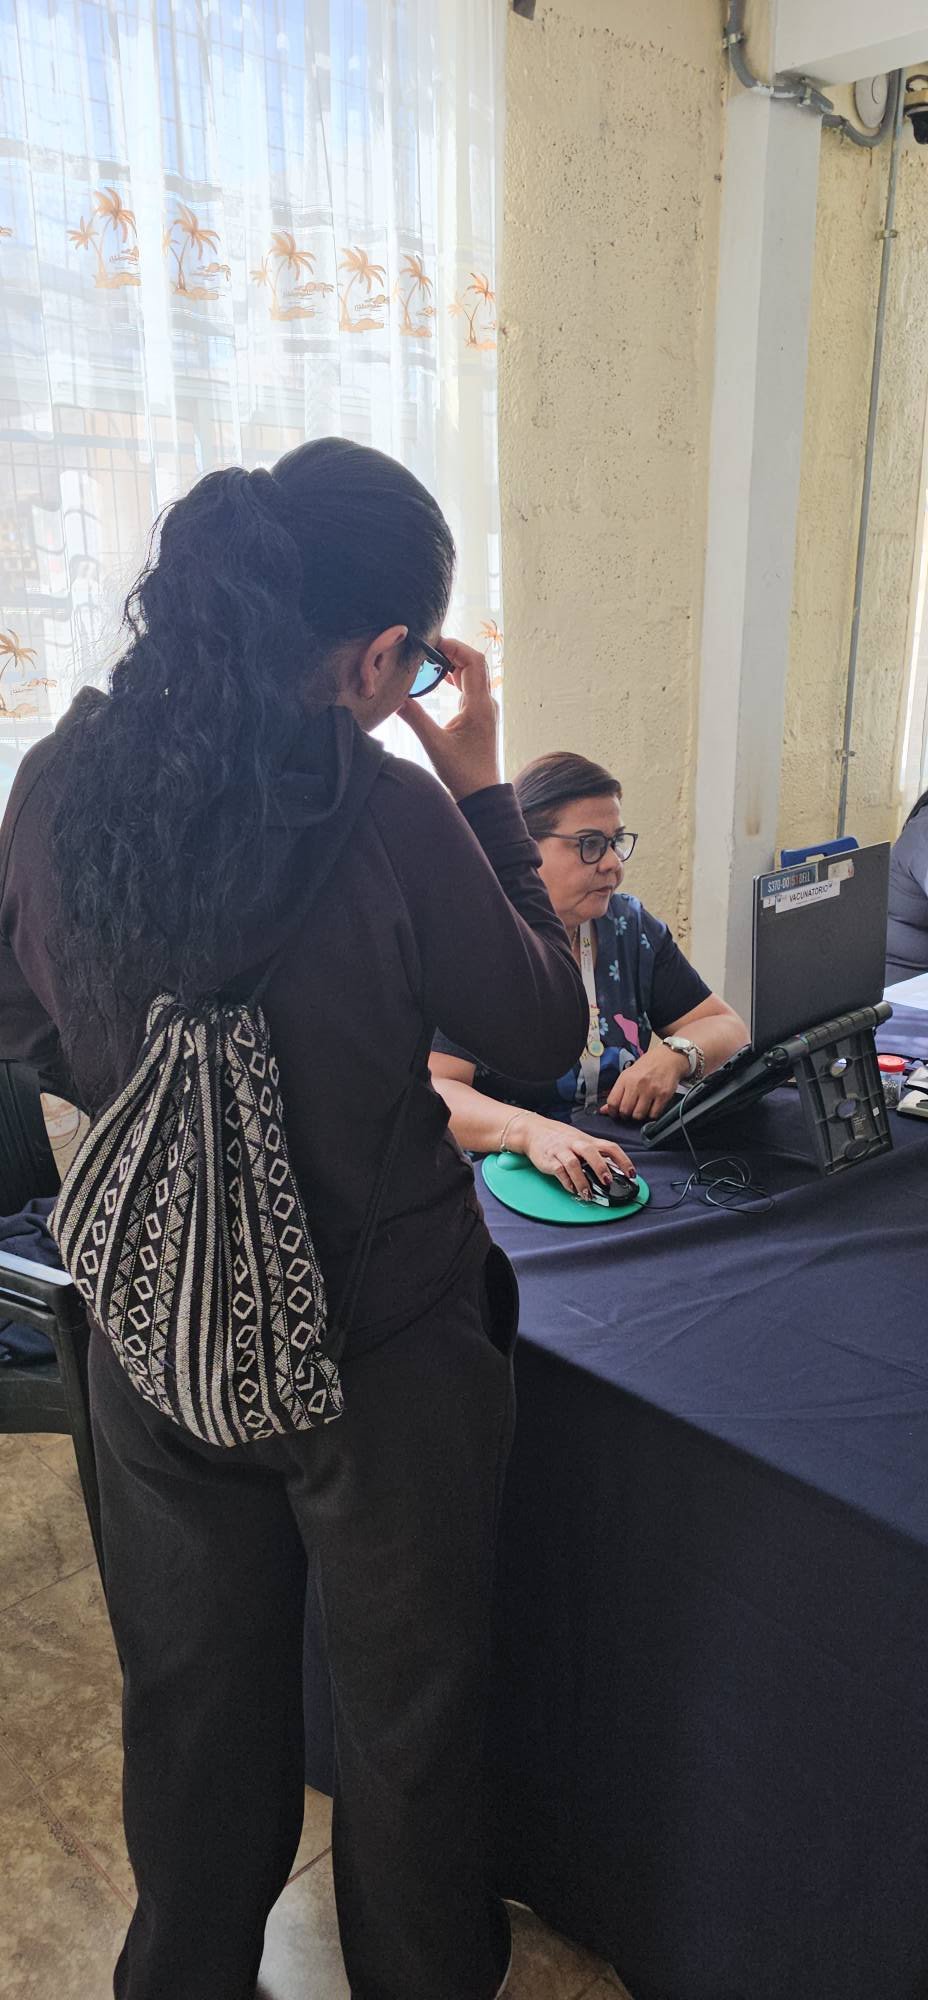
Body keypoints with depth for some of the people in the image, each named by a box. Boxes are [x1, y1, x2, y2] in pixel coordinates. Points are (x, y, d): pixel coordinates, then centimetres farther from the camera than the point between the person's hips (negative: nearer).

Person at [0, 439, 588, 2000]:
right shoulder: (395, 821, -25)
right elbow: (543, 1035, -9)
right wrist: (479, 792, -5)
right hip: (385, 1352, -4)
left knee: (191, 1711, 26)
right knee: (406, 1723, 21)